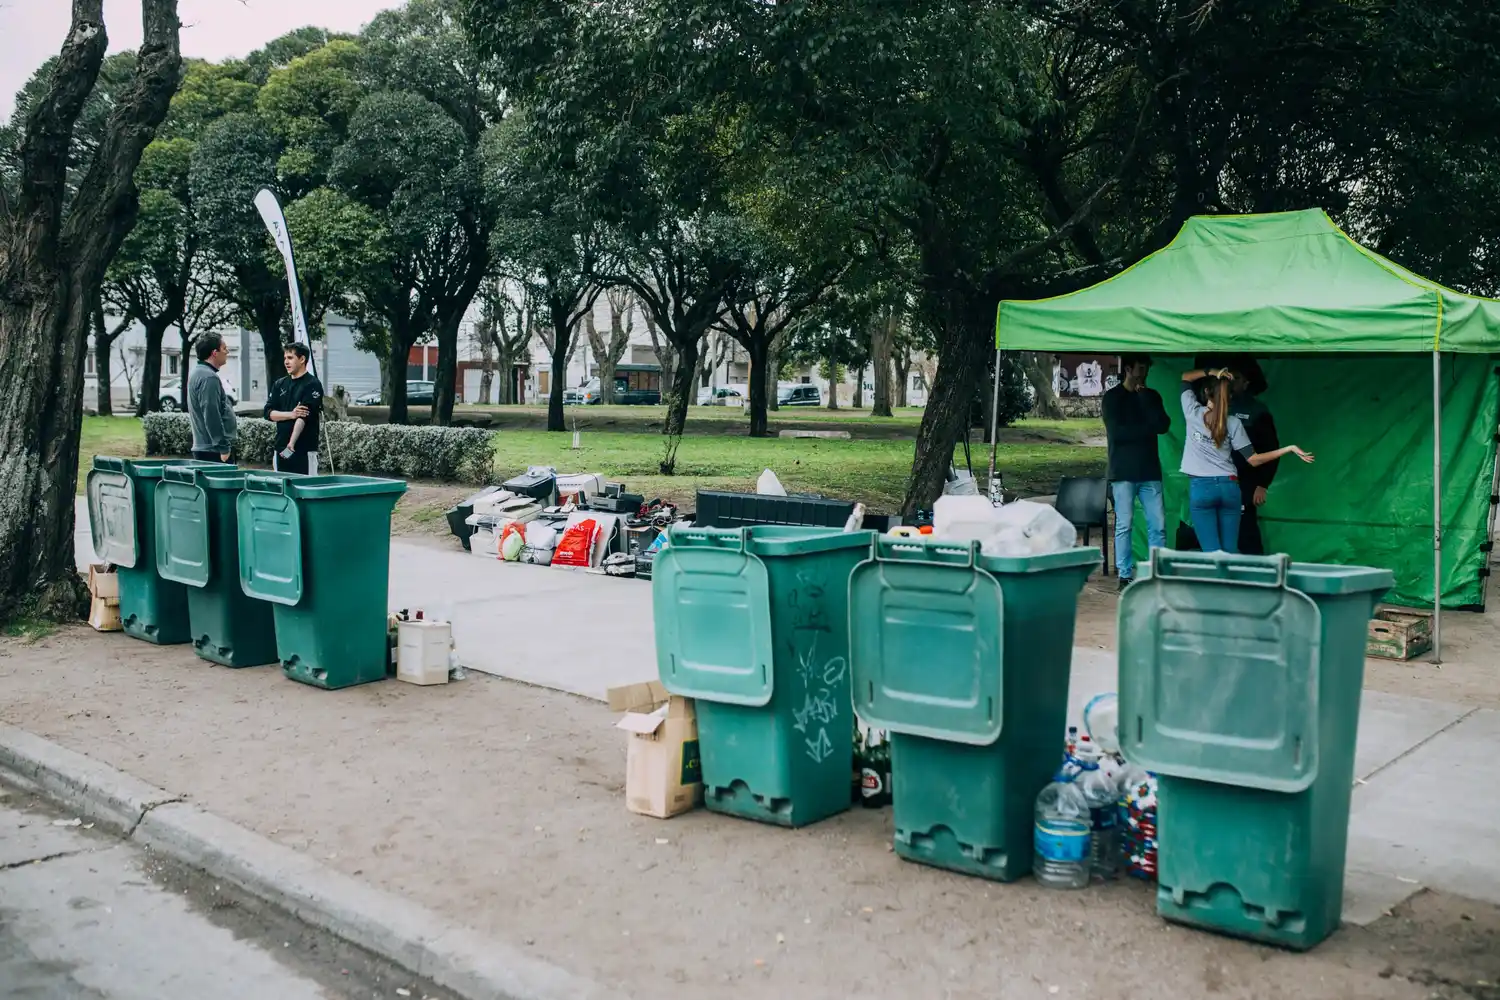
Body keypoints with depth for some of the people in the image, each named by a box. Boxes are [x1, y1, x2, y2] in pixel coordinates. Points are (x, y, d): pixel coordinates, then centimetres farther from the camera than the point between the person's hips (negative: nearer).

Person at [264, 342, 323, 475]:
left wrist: (291, 443, -26)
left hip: (304, 450, -6)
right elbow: (268, 412, 8)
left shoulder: (312, 385, -6)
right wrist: (291, 414, -12)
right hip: (281, 449, 6)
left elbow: (304, 417, -16)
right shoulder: (280, 384, 14)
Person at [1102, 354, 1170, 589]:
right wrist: (1147, 429, -4)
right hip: (1124, 472, -4)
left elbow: (1163, 426, -3)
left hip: (1150, 472, 4)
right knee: (1124, 526, -3)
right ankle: (1125, 576, 3)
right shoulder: (1113, 397, 2)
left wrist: (1144, 397, -4)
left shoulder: (1152, 396, 14)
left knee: (1158, 525, -1)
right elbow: (1116, 433, -11)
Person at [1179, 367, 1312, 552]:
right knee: (1230, 553, 7)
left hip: (1200, 487, -2)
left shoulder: (1193, 412, -2)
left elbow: (1185, 377, 15)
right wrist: (1289, 449, 5)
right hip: (1229, 487, 2)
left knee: (1212, 554, -4)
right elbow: (1253, 460, -1)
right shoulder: (1233, 423, 0)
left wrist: (1211, 372, 3)